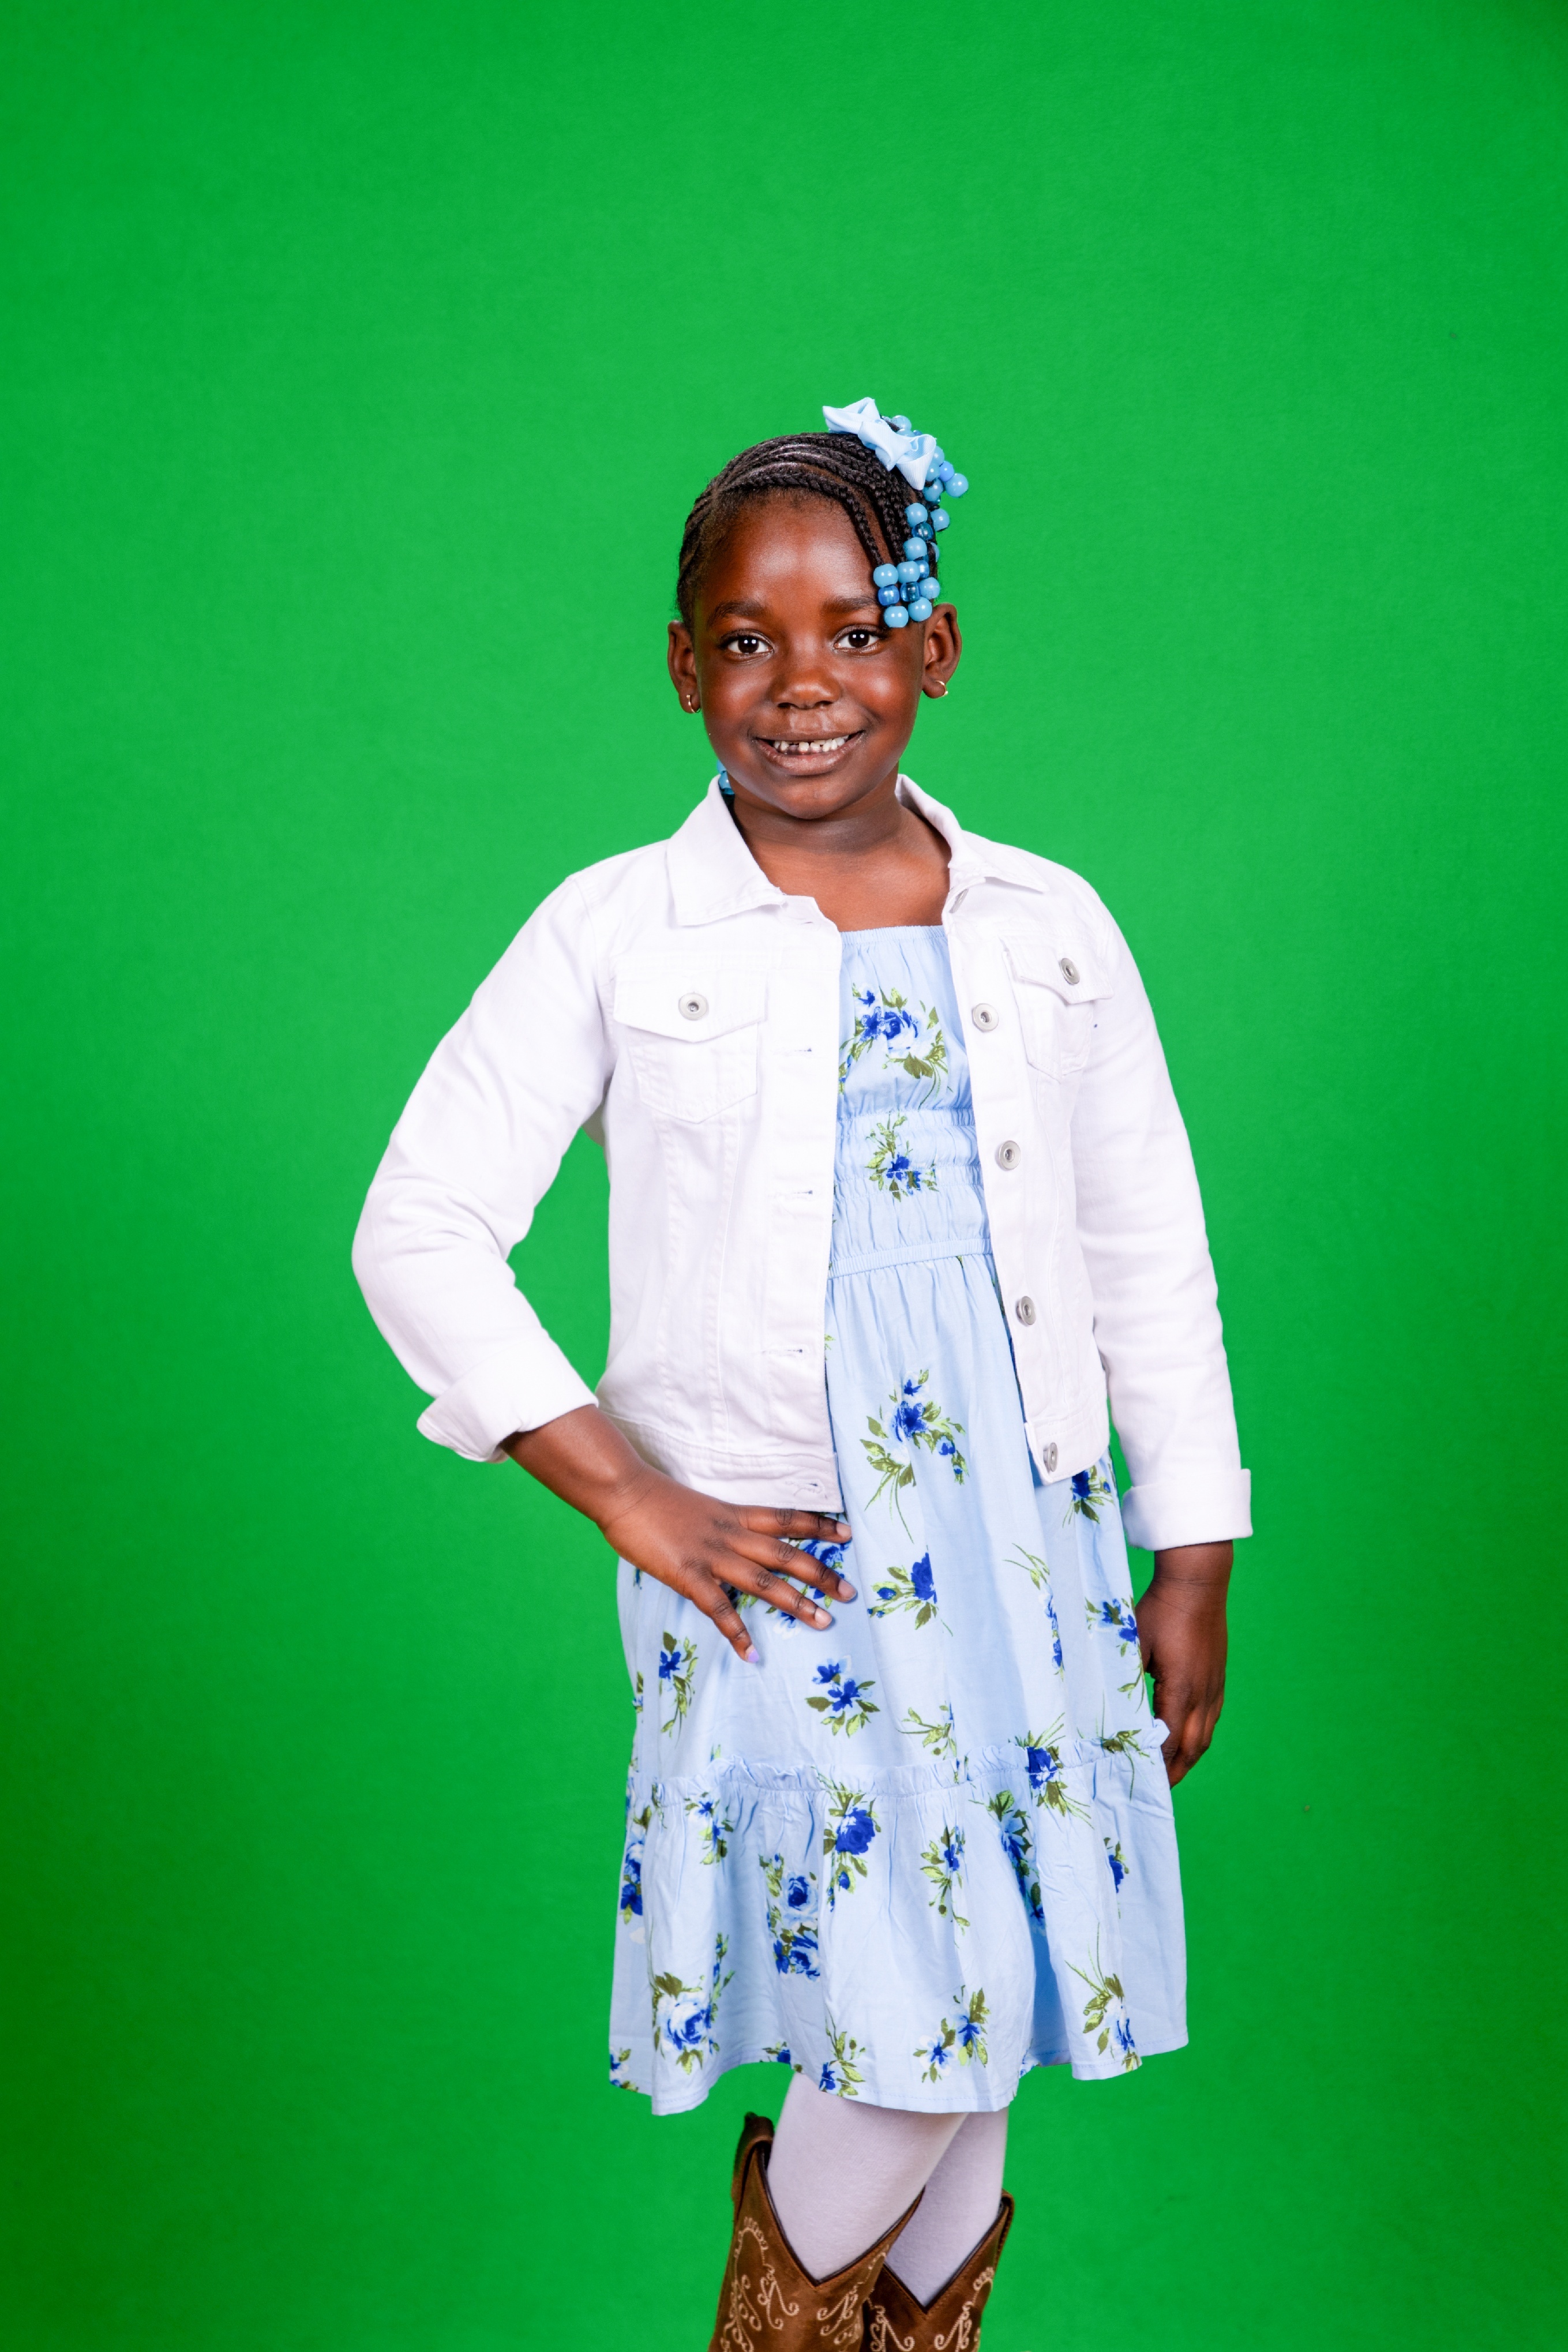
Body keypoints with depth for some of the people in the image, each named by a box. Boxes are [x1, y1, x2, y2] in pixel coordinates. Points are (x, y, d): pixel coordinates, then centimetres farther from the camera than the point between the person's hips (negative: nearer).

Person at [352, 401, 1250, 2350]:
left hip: (1030, 1548, 3)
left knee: (975, 2040, 11)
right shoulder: (614, 934, -3)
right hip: (777, 1566, -3)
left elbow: (1155, 1257, 10)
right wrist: (628, 1495, -10)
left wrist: (1191, 1570, 9)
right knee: (905, 2030, -6)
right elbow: (419, 1227, -4)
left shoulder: (1050, 929, 5)